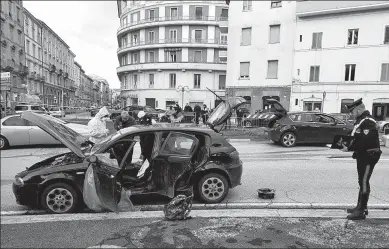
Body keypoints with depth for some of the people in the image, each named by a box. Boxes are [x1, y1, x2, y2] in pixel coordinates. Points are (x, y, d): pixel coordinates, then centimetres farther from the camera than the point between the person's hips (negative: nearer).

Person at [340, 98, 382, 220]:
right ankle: (360, 206, 28)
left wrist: (349, 148, -23)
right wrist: (347, 144, 3)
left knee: (364, 182, -5)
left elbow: (365, 141, -27)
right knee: (362, 181, 17)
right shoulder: (360, 121, 12)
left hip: (368, 156, -10)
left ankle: (361, 211, 1)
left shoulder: (367, 121, -19)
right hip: (362, 156, 10)